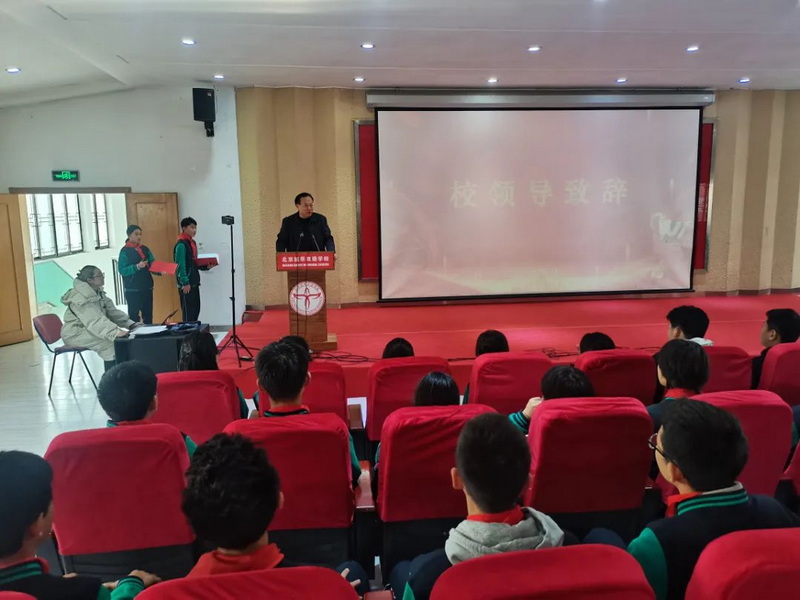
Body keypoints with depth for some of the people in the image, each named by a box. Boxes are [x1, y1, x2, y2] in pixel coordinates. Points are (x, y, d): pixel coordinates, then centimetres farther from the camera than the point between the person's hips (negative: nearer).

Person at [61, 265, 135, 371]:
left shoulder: (98, 293, 5)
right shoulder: (81, 299, -25)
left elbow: (112, 311, 2)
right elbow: (96, 321, -37)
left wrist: (131, 324, -11)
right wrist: (116, 332, -50)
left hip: (88, 329, 9)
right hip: (75, 334, -9)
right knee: (111, 341, -27)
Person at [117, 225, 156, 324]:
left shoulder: (145, 249, 12)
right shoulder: (125, 251, -5)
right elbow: (122, 270, -12)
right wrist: (137, 267, -24)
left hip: (147, 287, 6)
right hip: (132, 289, -6)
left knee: (148, 314, 11)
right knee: (134, 315, -4)